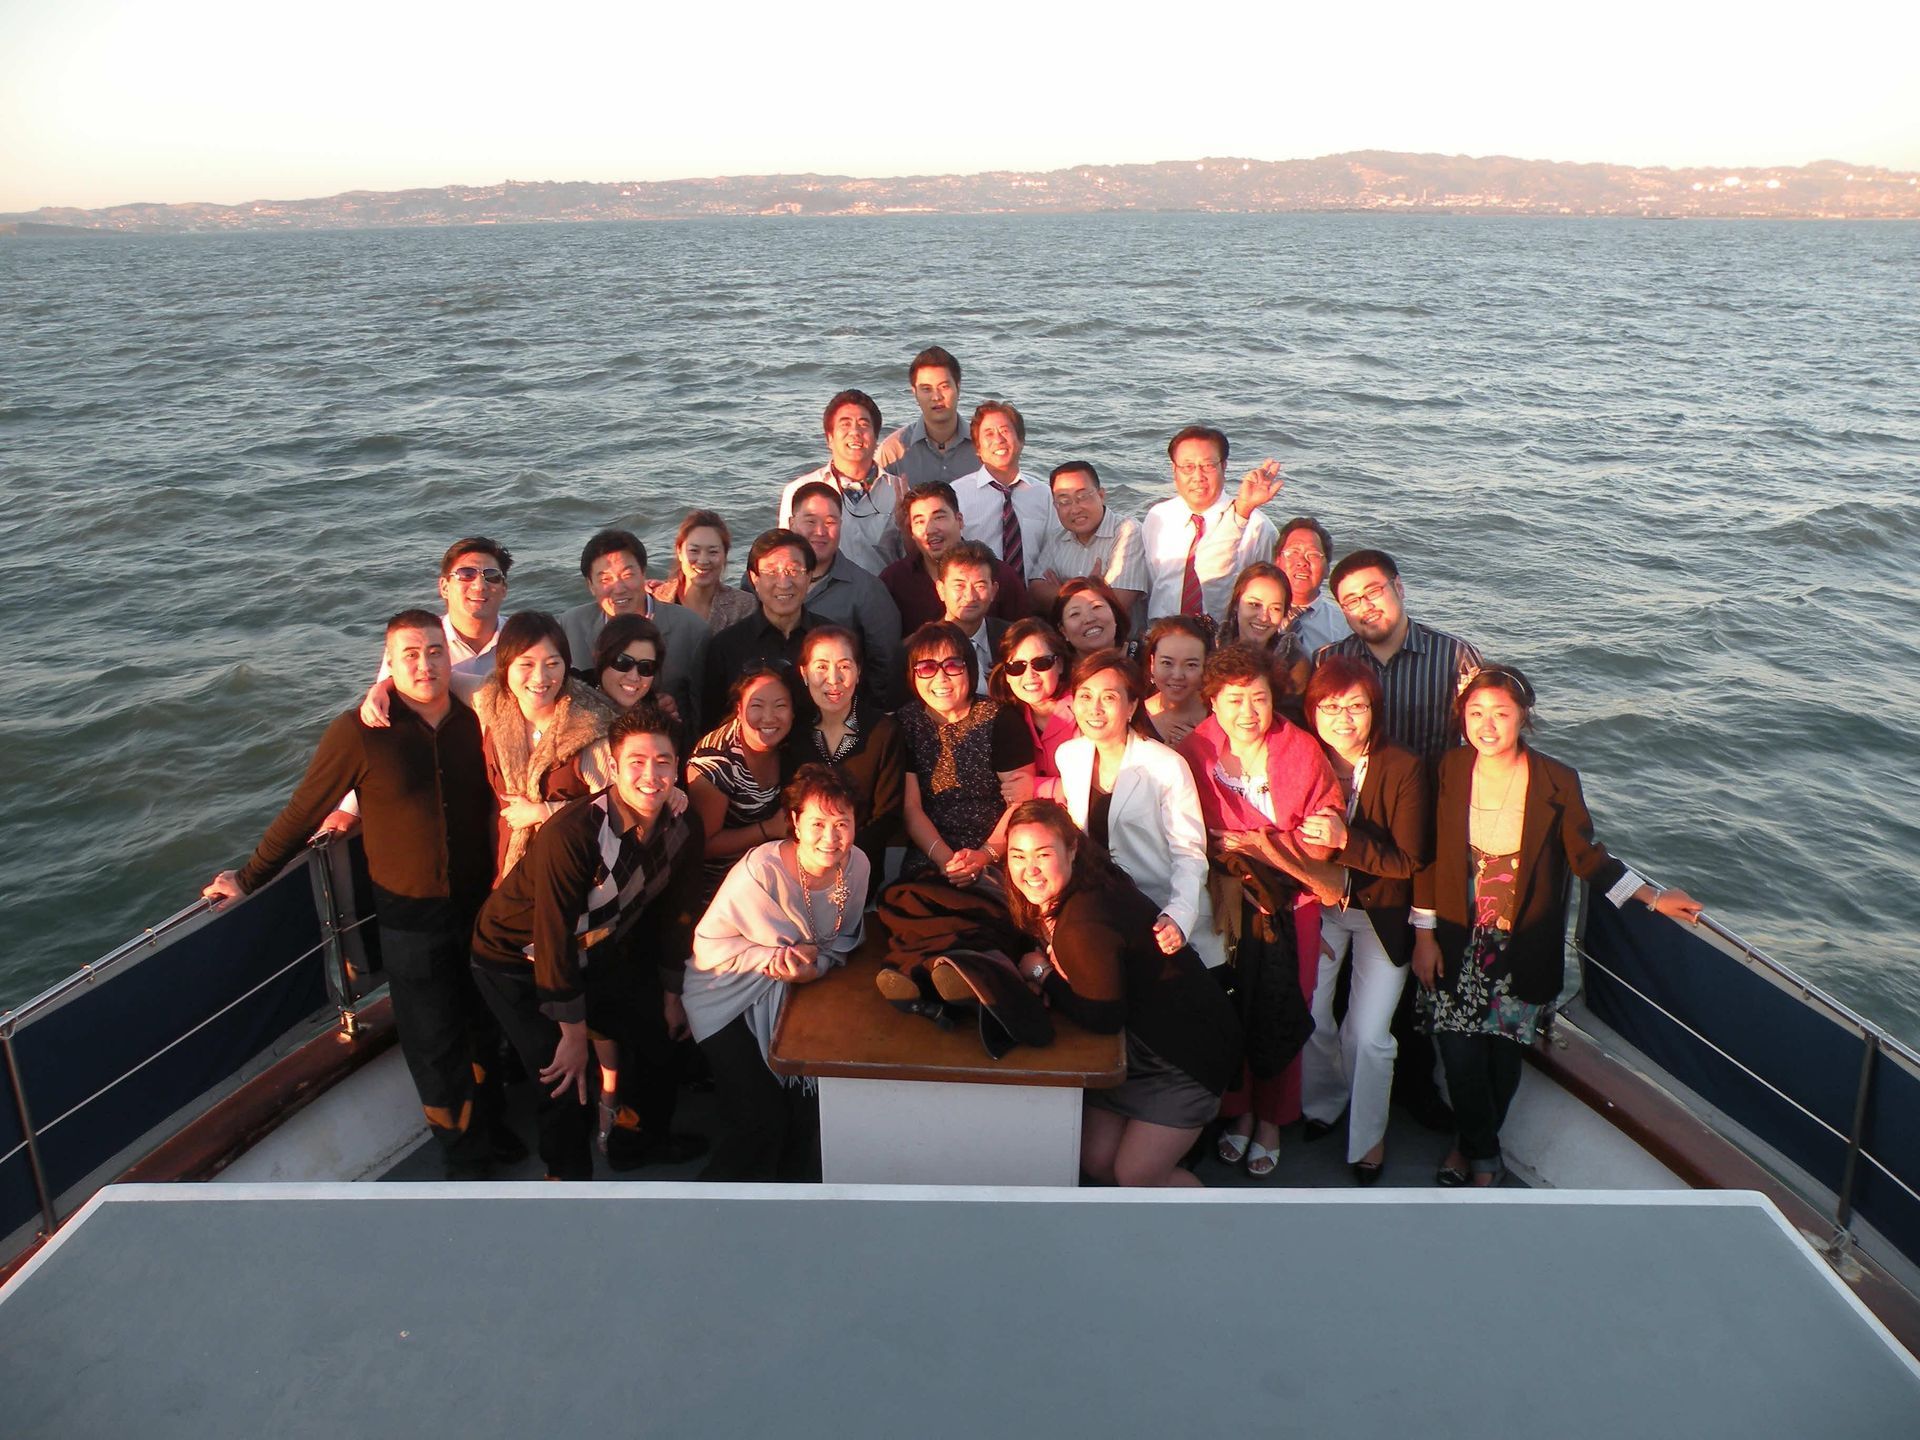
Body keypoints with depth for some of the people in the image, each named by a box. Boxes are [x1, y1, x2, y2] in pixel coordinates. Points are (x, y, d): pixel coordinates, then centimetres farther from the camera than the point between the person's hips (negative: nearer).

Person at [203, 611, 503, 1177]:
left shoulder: (474, 721, -5)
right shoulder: (360, 732, -15)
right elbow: (302, 813, -6)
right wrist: (249, 878, 0)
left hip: (479, 903, 3)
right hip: (410, 916, -3)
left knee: (484, 1025, 18)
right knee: (435, 1044, 10)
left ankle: (488, 1124, 44)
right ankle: (466, 1159, 30)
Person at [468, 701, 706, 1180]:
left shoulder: (683, 828, -14)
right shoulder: (570, 834, -34)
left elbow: (676, 912, 1)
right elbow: (553, 938, -28)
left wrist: (670, 993, 9)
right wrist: (574, 1034, -21)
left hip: (598, 951, 7)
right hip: (517, 960, -6)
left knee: (660, 1032, 11)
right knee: (564, 1078, -14)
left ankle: (650, 1138, 39)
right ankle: (569, 1175, 14)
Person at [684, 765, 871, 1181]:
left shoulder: (856, 866, -11)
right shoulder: (761, 870, -27)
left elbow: (843, 938, 3)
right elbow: (707, 945, -18)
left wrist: (816, 964, -18)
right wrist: (773, 958, -29)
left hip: (793, 995, 5)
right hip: (729, 996, -5)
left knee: (810, 1111, -2)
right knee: (761, 1120, -11)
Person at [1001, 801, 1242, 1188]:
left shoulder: (1085, 920, -33)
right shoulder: (1050, 903, -4)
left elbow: (1103, 1017, -29)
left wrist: (1042, 976, -16)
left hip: (1188, 1050, -8)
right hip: (1135, 1044, 8)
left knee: (1135, 1174, -6)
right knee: (1096, 1160, 6)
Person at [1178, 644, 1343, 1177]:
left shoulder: (1303, 753, -6)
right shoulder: (1194, 754, -6)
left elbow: (1319, 842, -8)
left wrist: (1253, 843, -14)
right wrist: (1226, 880, -14)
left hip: (1288, 907, 0)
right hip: (1224, 903, 0)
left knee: (1281, 1013, 5)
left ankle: (1271, 1117, 26)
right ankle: (1238, 1110, 27)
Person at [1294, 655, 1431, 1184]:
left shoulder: (1403, 769, -18)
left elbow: (1410, 861, -17)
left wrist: (1345, 840, -29)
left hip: (1382, 913, -2)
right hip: (1319, 907, 2)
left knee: (1368, 1035, -4)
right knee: (1307, 1016, -1)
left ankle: (1368, 1135, 23)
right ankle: (1324, 1101, 32)